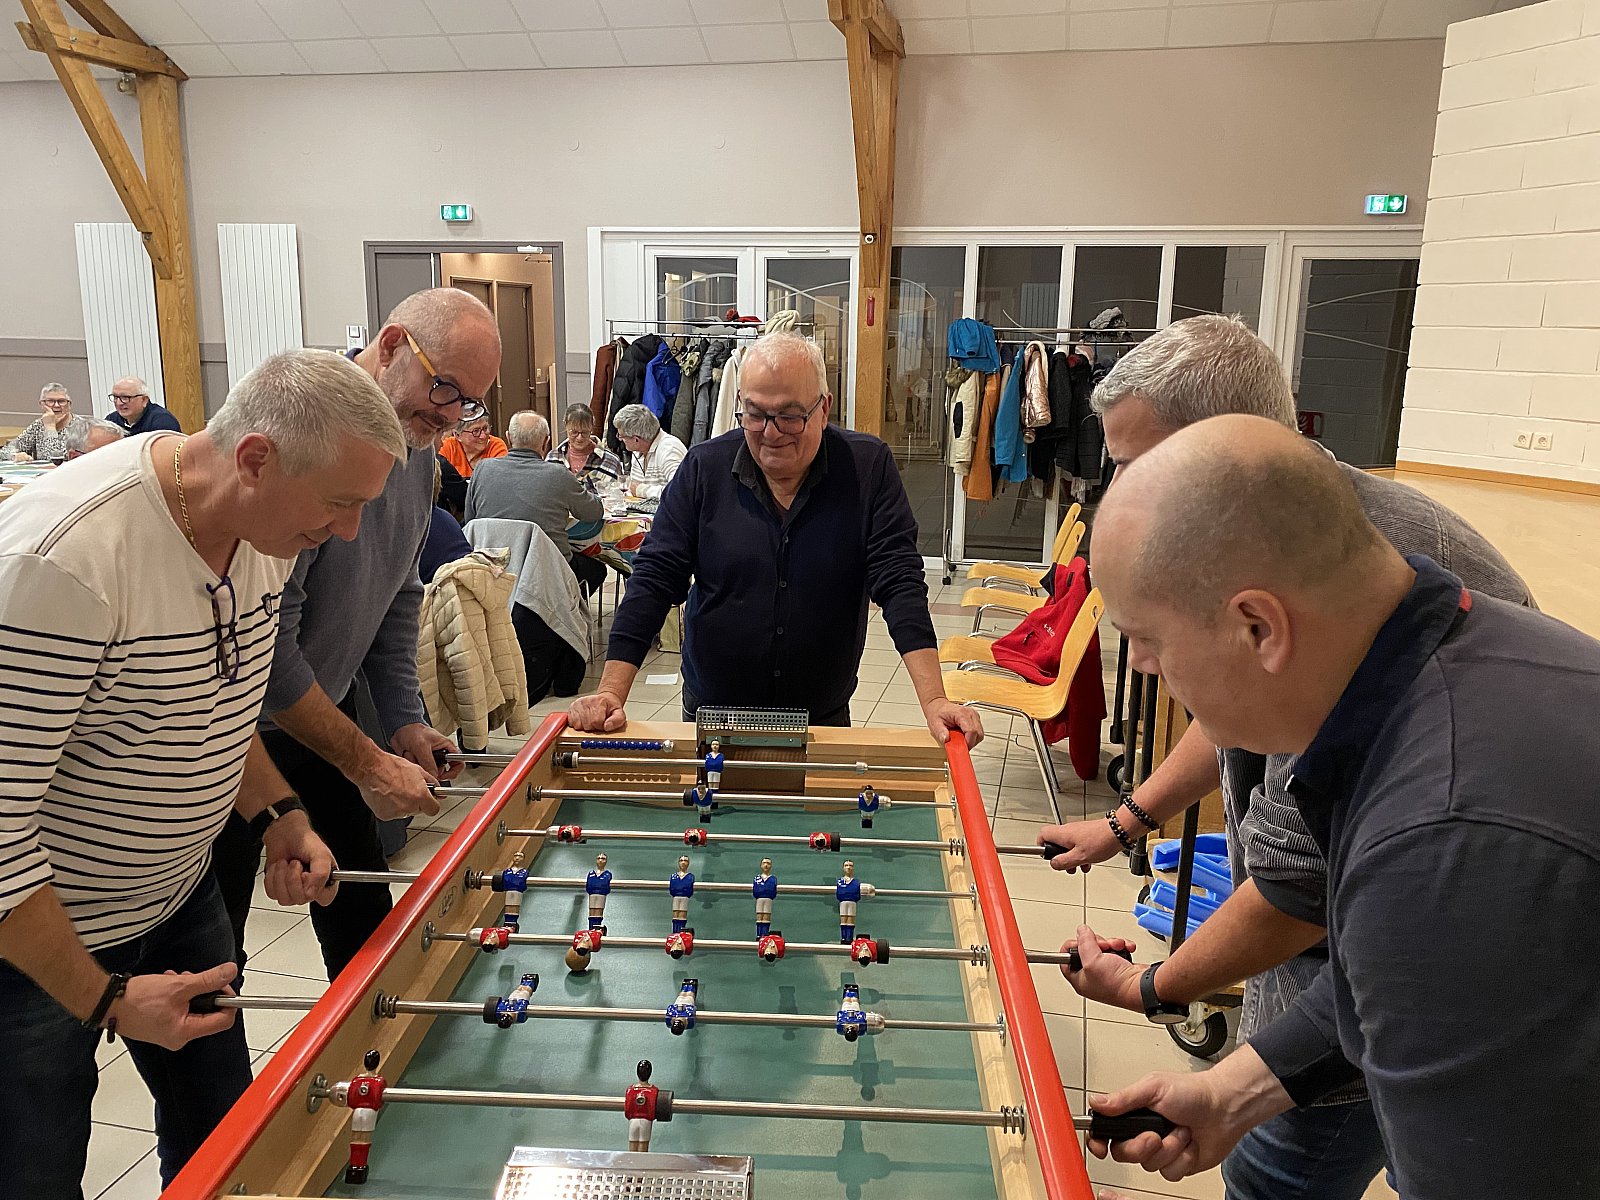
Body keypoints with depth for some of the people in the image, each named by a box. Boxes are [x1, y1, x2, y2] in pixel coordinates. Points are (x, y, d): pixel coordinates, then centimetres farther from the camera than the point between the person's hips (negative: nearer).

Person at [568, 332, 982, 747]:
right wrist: (611, 692, -18)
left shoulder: (868, 468, -10)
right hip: (711, 715, 1)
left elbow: (899, 582, -15)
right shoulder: (704, 468, -8)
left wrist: (933, 699, -25)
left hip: (825, 718, 0)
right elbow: (654, 580, -9)